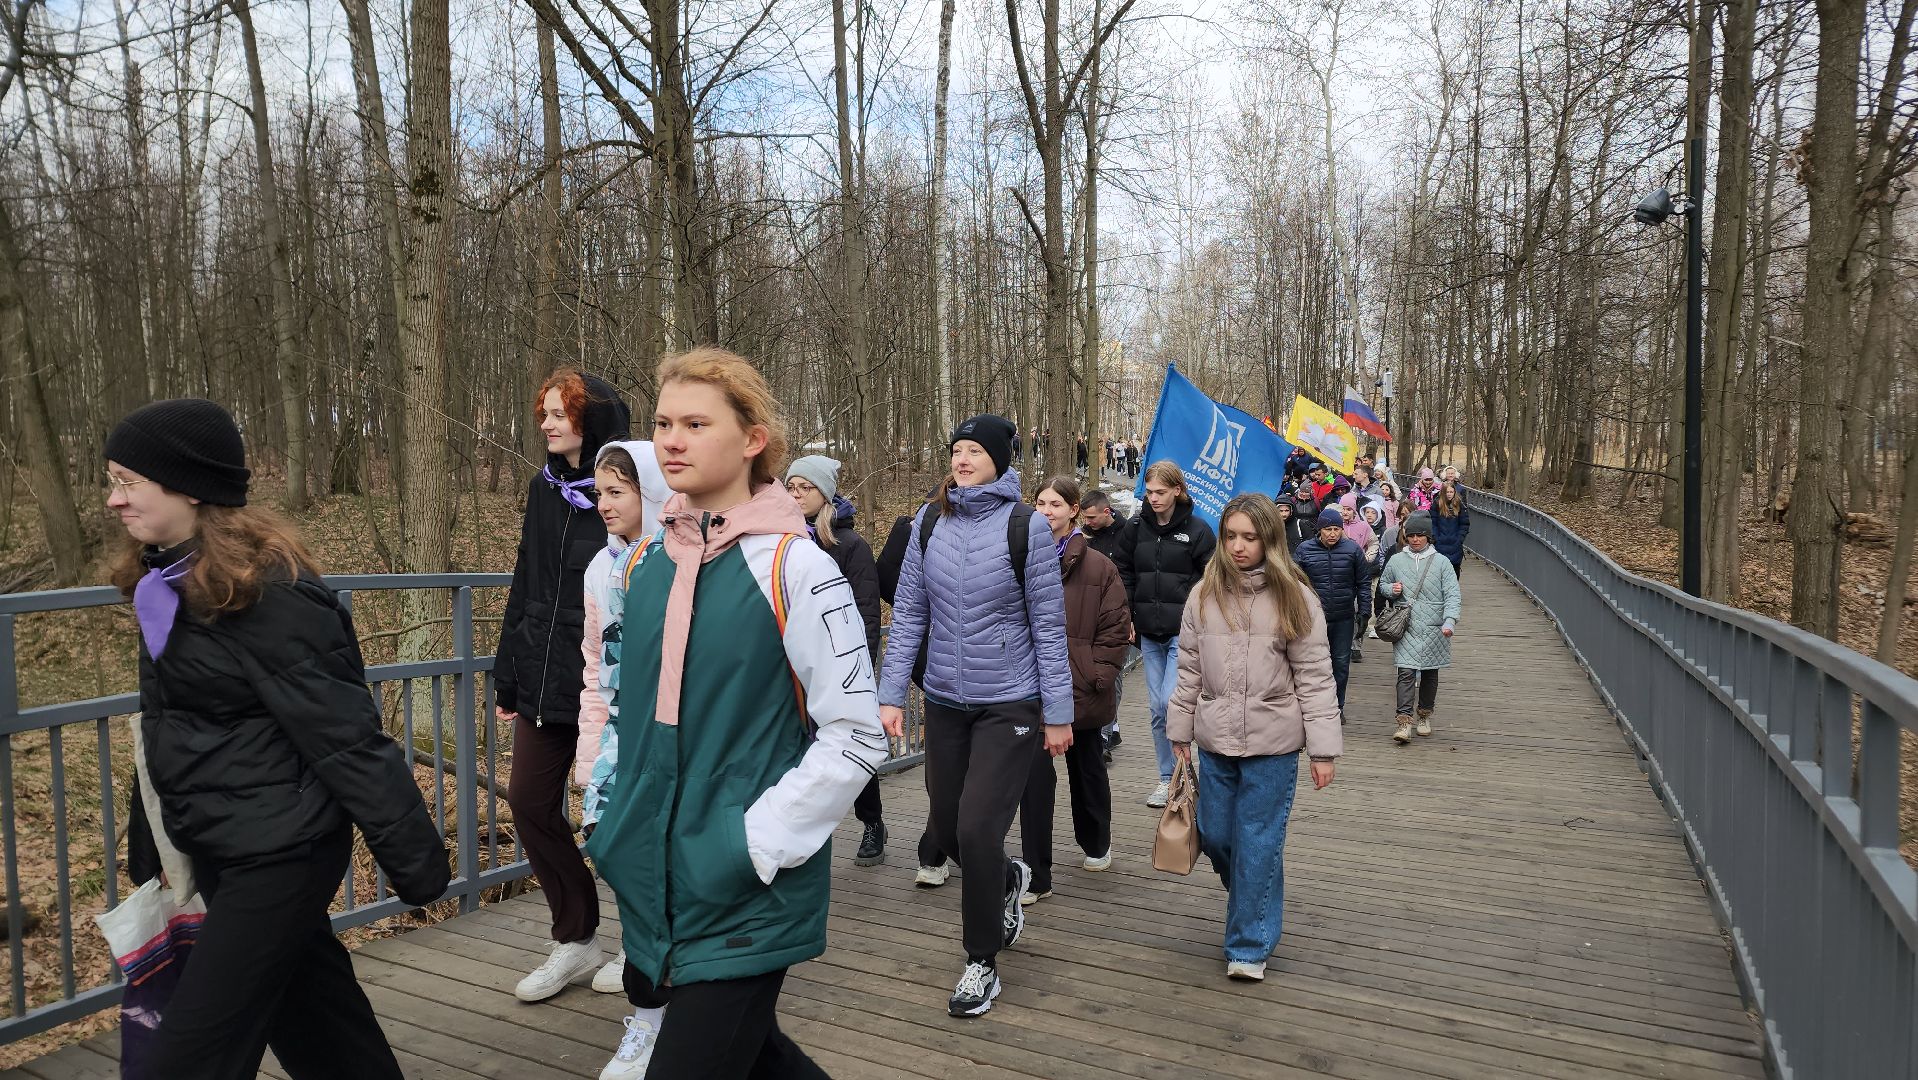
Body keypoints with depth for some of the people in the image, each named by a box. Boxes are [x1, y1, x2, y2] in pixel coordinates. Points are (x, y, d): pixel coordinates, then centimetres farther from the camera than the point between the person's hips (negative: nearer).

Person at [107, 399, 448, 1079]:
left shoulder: (266, 591, -21)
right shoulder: (168, 583, 6)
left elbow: (344, 736, -21)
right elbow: (167, 730, 17)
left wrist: (414, 861, -19)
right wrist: (149, 847, 23)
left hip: (279, 857, -8)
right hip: (216, 852, 9)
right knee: (317, 1024, 20)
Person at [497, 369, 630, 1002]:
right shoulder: (544, 489, 10)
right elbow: (524, 589, 15)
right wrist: (507, 677, 15)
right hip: (543, 682, 7)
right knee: (530, 803, 9)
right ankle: (577, 940, 26)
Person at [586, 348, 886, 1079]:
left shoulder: (795, 569, -14)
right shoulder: (645, 564, 5)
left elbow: (856, 737, -13)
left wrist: (758, 844, -16)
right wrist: (614, 821, 11)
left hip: (747, 896, -6)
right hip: (651, 883, 6)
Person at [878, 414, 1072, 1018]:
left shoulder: (1025, 527, -10)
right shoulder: (929, 522, 0)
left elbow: (1048, 627, -7)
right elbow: (908, 614, 4)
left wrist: (1057, 713, -6)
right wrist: (891, 694, -2)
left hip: (1010, 705, -4)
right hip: (945, 701, 5)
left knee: (978, 829, -9)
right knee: (946, 827, 13)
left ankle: (983, 962, 14)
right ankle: (1008, 881, 46)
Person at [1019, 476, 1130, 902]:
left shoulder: (1098, 567, -6)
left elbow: (1117, 628, -5)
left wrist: (1099, 676, -10)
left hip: (1082, 690, -1)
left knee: (1087, 769, 19)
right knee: (1035, 777, -5)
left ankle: (1096, 844, 41)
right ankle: (1037, 877, 3)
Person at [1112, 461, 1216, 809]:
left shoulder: (1197, 530, -3)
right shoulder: (1136, 528, 7)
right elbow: (1124, 574, 13)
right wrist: (1127, 619, 4)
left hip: (1183, 632, -4)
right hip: (1149, 633, 4)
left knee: (1171, 702, -13)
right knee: (1157, 709, 9)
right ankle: (1167, 777, 20)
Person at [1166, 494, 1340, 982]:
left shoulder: (1294, 597, -6)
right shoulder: (1204, 595, 3)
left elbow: (1315, 678, -6)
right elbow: (1189, 670, 8)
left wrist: (1323, 749, -8)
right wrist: (1180, 732, 8)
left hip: (1273, 744, -3)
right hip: (1215, 740, 4)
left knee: (1259, 844, 2)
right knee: (1215, 836, 12)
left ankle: (1250, 946, 18)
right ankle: (1252, 901, 42)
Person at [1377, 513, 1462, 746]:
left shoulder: (1441, 562, 1)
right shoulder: (1397, 560, 6)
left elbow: (1452, 595, -5)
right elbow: (1382, 584, 20)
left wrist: (1449, 621, -19)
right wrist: (1391, 589, -4)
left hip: (1434, 630, 0)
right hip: (1406, 630, 0)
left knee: (1430, 674, 13)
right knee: (1406, 673, -11)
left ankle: (1425, 715, 31)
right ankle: (1405, 722, -14)